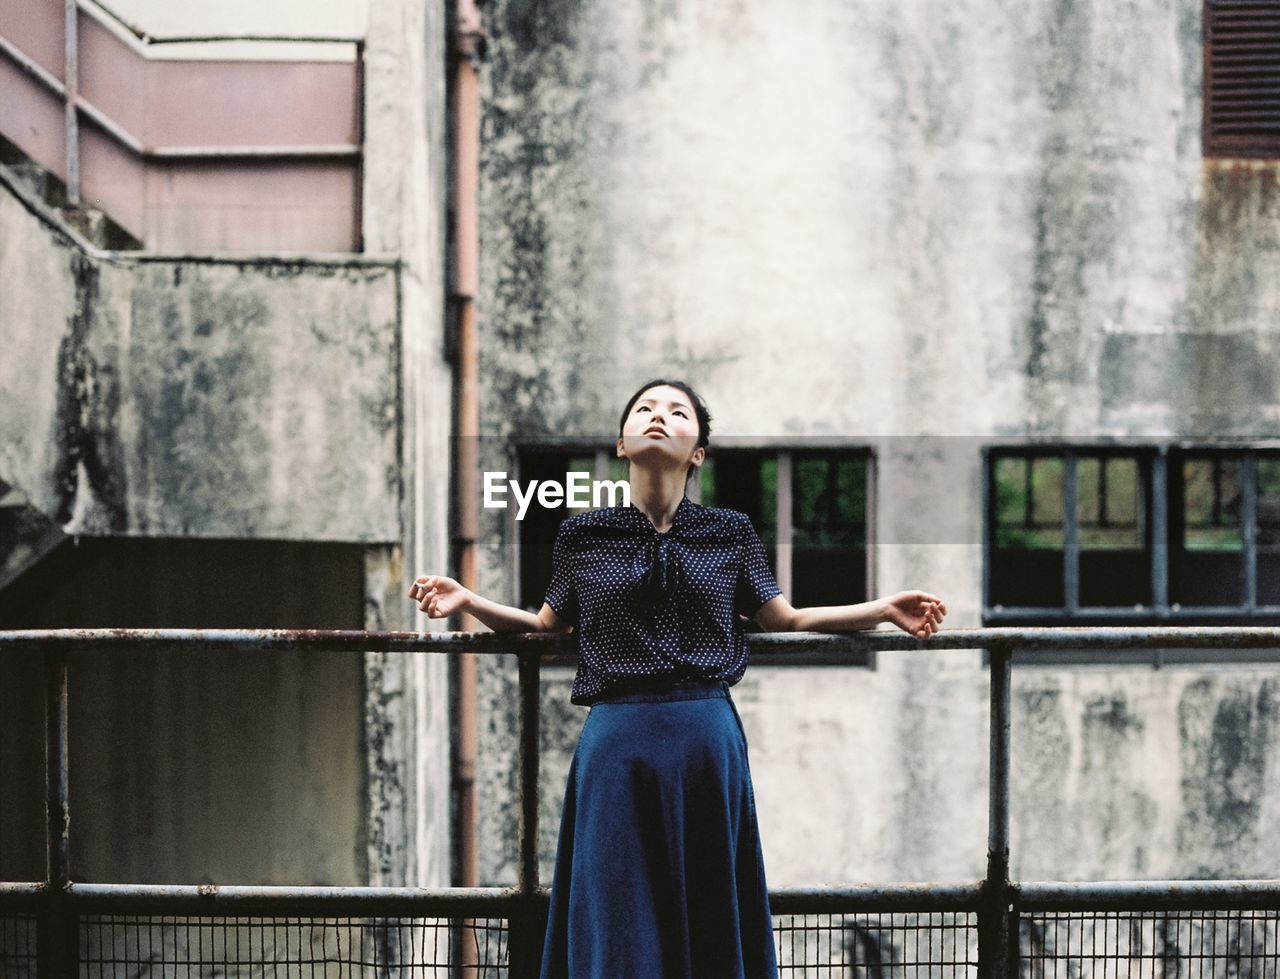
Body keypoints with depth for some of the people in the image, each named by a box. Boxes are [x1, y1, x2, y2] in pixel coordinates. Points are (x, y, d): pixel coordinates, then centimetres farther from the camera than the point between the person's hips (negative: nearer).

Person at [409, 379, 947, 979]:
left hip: (707, 742, 1)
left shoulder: (731, 534, 8)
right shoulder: (583, 536, 7)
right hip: (616, 738, 0)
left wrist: (884, 610, 3)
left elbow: (785, 619, 11)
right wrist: (468, 602, 2)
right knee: (617, 917, 1)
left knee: (710, 916, 5)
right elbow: (545, 625, 16)